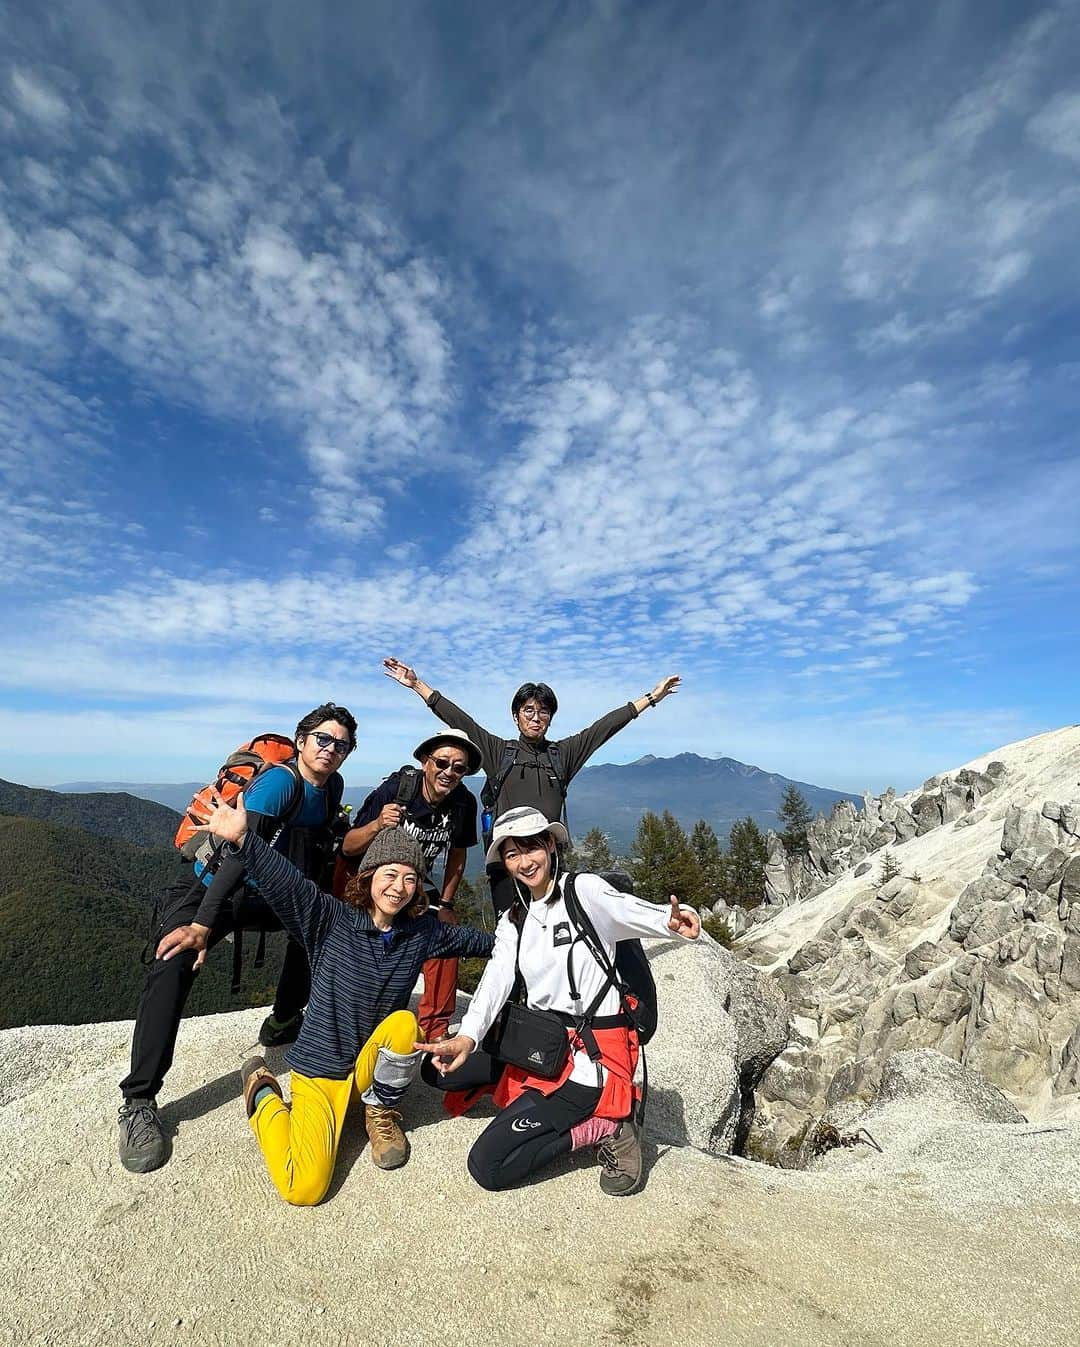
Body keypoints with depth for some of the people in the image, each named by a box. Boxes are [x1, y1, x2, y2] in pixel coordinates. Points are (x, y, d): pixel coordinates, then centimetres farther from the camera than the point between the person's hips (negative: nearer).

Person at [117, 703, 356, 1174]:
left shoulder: (332, 786, -2)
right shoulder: (281, 780, -26)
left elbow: (324, 848, 13)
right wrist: (203, 925, -39)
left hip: (262, 894, 8)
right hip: (206, 887, -7)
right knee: (173, 966, -27)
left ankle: (282, 1023, 26)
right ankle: (138, 1102, -16)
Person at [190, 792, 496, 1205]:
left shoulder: (421, 931, -6)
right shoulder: (330, 920, -18)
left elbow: (465, 938, 11)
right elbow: (284, 882, -31)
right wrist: (242, 839, -45)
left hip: (372, 1064, 3)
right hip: (319, 1069, -3)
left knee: (405, 1022, -27)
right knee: (304, 1189, -17)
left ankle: (381, 1110, 4)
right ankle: (264, 1095, 13)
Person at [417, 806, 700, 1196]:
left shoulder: (584, 891, -14)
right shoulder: (513, 921, 5)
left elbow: (635, 911, -32)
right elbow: (496, 978, -10)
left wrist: (671, 921, -55)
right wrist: (466, 1037, -28)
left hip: (587, 1057, -7)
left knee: (487, 1167, -11)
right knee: (437, 1069, 4)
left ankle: (603, 1127, 1)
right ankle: (538, 1099, 8)